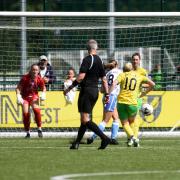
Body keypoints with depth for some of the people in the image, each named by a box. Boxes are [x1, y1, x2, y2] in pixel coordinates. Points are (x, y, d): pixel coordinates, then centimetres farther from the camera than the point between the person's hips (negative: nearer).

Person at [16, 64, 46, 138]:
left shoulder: (39, 79, -8)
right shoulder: (25, 78, -17)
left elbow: (43, 88, 9)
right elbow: (18, 88, -13)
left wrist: (43, 94, -10)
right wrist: (18, 96, -26)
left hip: (34, 96, 1)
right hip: (25, 96, -1)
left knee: (36, 109, -25)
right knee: (25, 113, -14)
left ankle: (39, 129, -13)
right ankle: (27, 133, 1)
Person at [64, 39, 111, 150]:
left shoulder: (87, 60, -10)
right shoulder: (99, 61, 11)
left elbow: (81, 77, -18)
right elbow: (104, 79, 12)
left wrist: (69, 88, -13)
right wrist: (107, 94, 15)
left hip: (86, 90, -8)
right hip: (95, 91, 8)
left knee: (85, 120, -11)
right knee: (85, 119, 13)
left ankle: (104, 138, -21)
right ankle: (77, 143, 16)